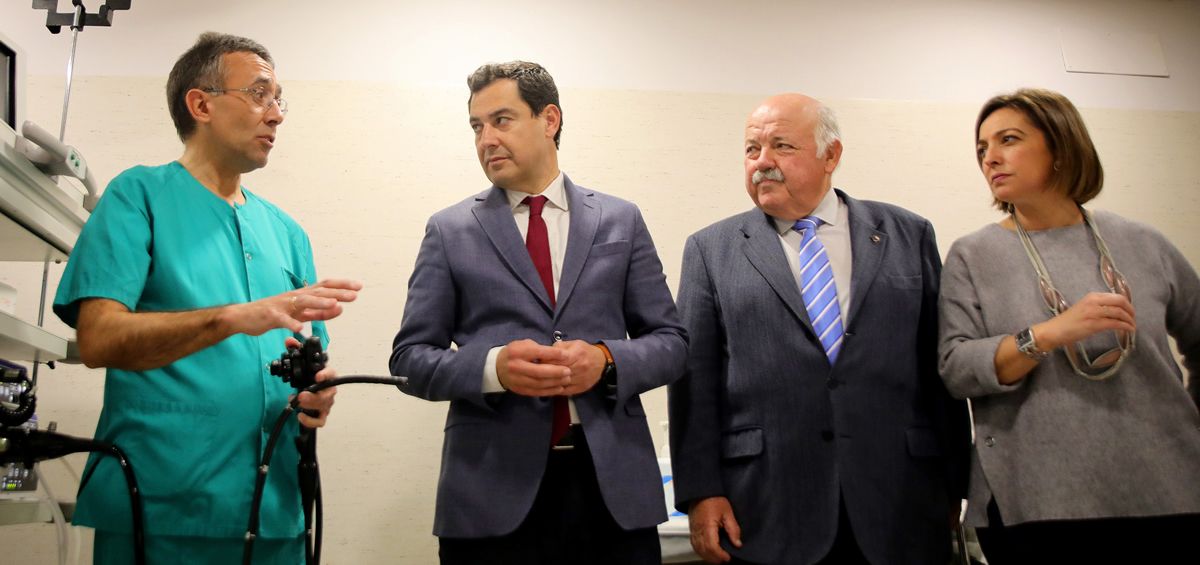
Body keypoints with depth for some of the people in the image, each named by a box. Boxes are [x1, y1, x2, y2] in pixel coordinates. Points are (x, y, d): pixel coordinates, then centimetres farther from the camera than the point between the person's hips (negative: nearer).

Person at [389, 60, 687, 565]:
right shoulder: (450, 231, 5)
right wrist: (492, 367, -16)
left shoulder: (620, 221, 7)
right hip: (493, 489, -1)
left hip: (612, 481, 1)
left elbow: (670, 342, 7)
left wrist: (607, 360, -13)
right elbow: (410, 357, 3)